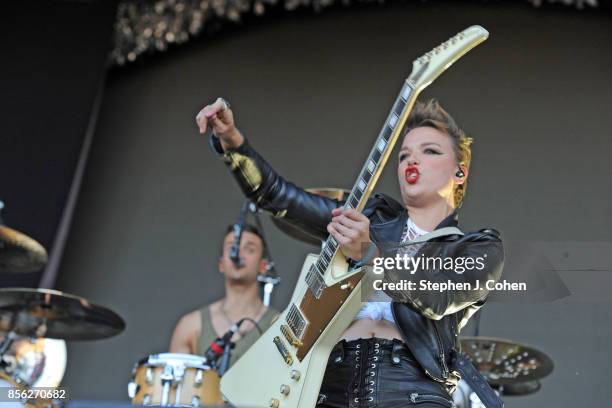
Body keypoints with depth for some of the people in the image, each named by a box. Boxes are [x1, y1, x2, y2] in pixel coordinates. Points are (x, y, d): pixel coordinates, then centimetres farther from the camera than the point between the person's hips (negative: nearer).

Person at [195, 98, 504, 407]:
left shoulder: (481, 249, 9)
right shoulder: (369, 216, 17)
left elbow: (438, 298, -11)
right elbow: (273, 193, 13)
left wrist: (367, 252, -26)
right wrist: (230, 139, -3)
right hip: (330, 380, 4)